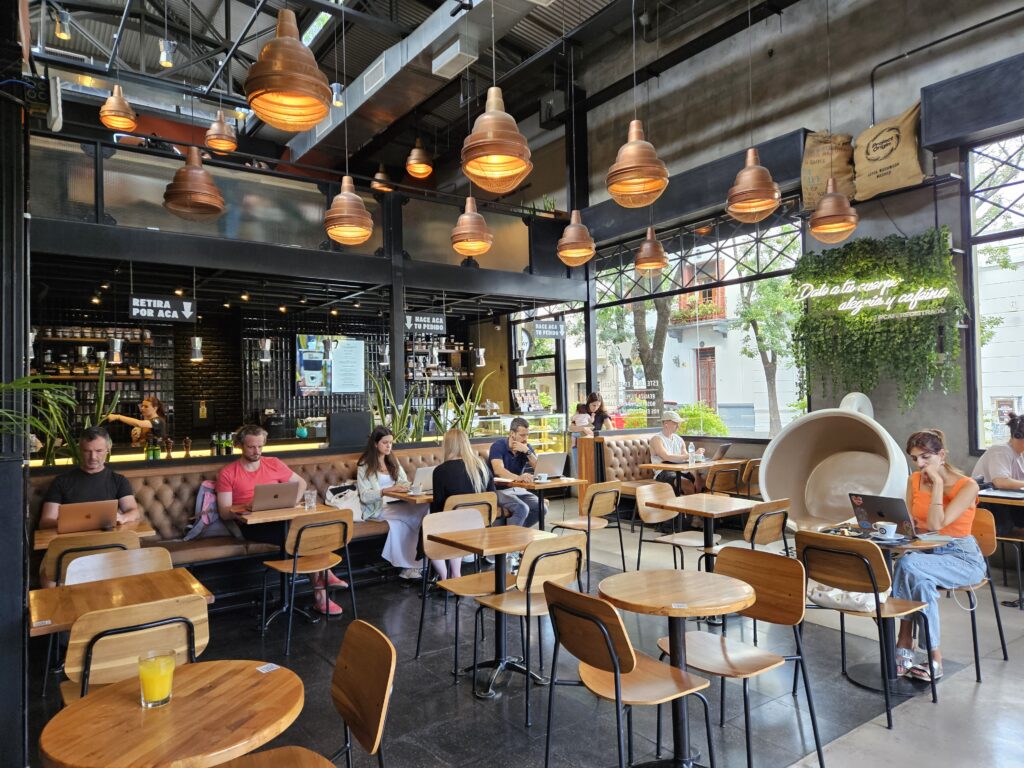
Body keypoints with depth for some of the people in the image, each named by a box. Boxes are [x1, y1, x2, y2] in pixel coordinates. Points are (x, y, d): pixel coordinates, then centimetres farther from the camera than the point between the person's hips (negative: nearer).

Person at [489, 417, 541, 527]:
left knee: (540, 508, -18)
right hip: (499, 489, -6)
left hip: (518, 489, 6)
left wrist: (527, 451, -19)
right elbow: (498, 470, -30)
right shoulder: (498, 446, -12)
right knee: (522, 509, -31)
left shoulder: (527, 447, 5)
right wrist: (519, 477, -48)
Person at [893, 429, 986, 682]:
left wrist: (937, 484, -18)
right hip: (926, 553, 4)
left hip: (963, 558, -4)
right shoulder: (914, 480, 4)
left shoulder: (967, 486, -12)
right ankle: (934, 658, -22)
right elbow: (909, 523, 8)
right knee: (921, 582, -33)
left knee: (908, 564, -33)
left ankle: (904, 647, -22)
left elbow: (936, 524, -22)